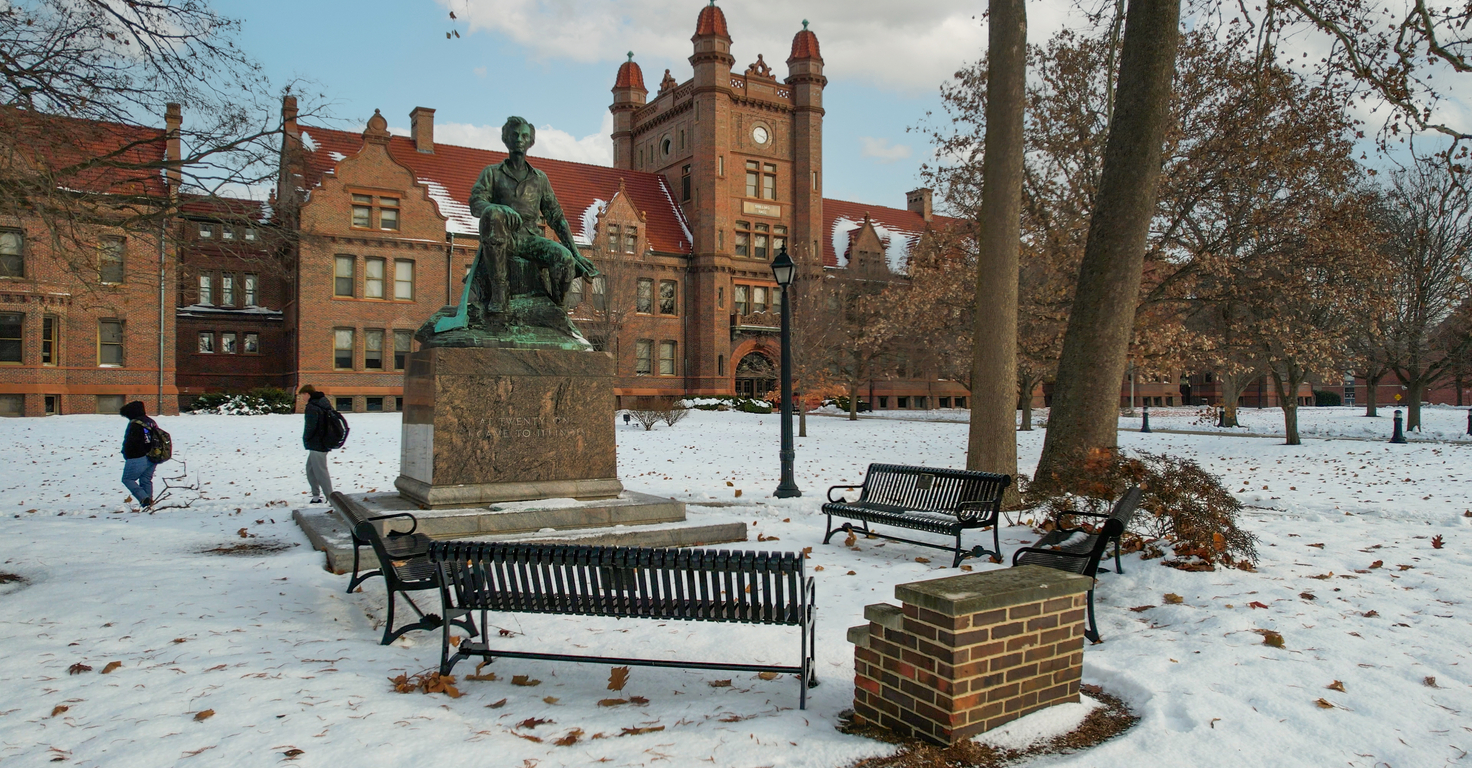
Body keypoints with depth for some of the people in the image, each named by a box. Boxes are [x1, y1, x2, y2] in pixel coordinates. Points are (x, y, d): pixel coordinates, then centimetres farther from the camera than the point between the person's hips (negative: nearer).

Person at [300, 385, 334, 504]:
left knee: (321, 472, -4)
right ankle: (316, 496, 25)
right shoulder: (325, 403, 11)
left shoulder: (312, 407, -17)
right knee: (310, 469, 20)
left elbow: (310, 426, -22)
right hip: (324, 442, 10)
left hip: (316, 444, -10)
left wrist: (306, 439, -4)